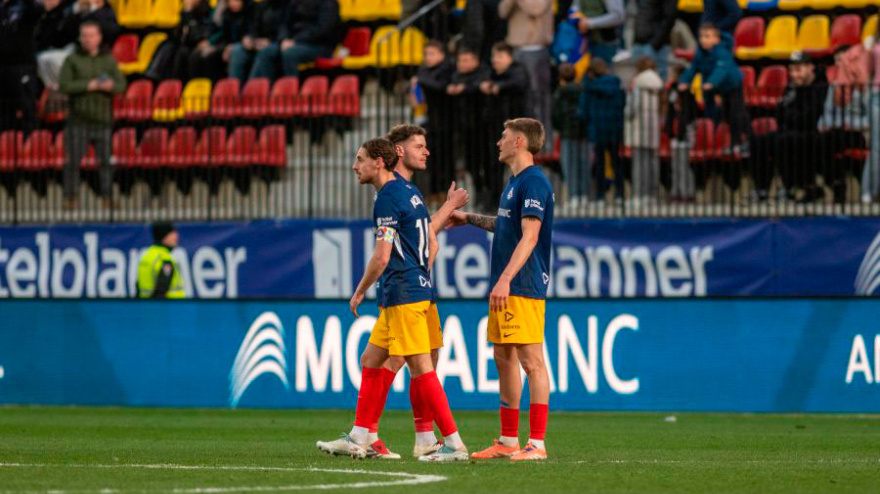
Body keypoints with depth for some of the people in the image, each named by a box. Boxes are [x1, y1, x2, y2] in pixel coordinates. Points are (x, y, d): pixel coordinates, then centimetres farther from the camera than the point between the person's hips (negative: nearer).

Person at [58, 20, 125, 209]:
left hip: (102, 119, 1)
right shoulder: (72, 60, 2)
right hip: (78, 118, -1)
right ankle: (70, 199, 2)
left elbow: (121, 85, 1)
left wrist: (110, 86, -22)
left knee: (106, 160, -2)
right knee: (73, 160, -3)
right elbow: (64, 85, -10)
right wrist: (90, 85, -18)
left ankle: (108, 199, 2)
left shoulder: (108, 60, 9)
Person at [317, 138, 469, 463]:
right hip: (418, 289, 10)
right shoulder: (409, 192, 16)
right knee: (370, 360, 14)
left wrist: (359, 292, -6)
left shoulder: (388, 198, -14)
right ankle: (358, 439, 17)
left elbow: (382, 256, -18)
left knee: (421, 367, -9)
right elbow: (432, 244, 21)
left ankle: (453, 444, -10)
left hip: (403, 295, -10)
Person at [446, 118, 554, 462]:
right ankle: (508, 441, 18)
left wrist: (505, 279, -27)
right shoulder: (515, 182, 17)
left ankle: (537, 443, -9)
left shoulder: (533, 182, -13)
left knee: (531, 360, -9)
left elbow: (529, 237, -21)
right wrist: (471, 219, 40)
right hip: (506, 289, 10)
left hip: (523, 288, -10)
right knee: (504, 359, 12)